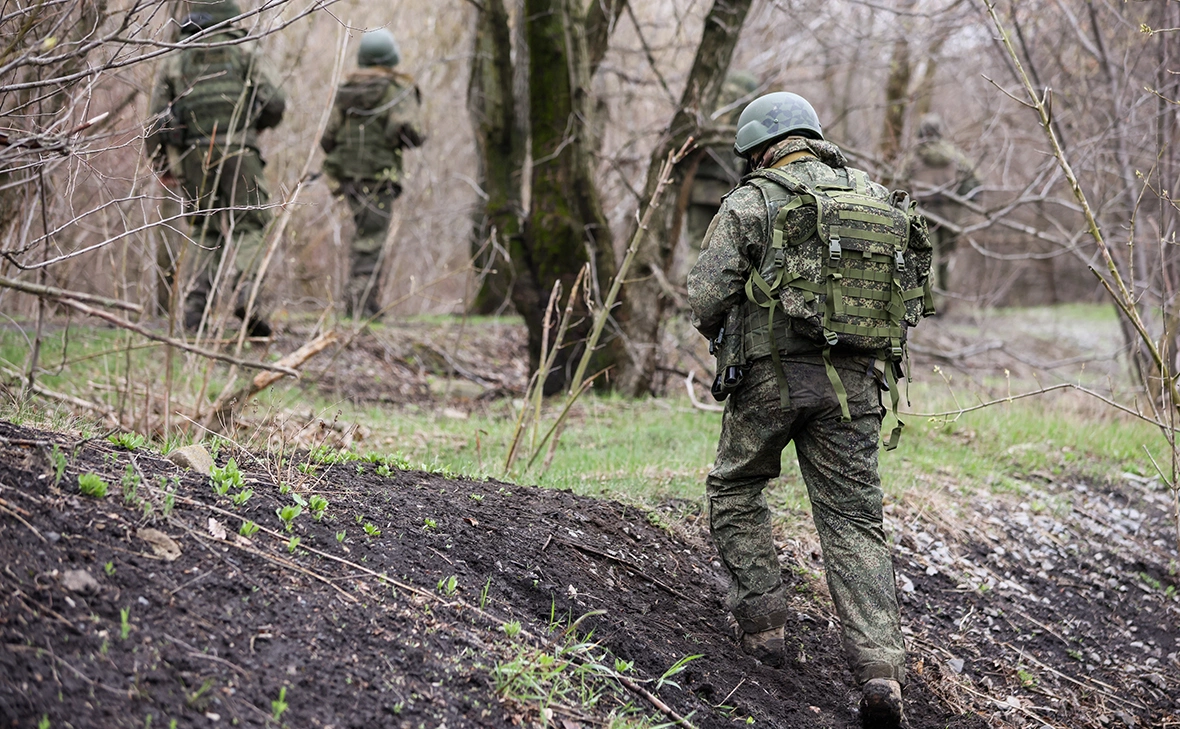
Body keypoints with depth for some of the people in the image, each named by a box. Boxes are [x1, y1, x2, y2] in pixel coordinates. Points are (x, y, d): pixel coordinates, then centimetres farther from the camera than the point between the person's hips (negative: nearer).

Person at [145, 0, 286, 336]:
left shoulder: (174, 63, 17)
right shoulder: (244, 54, 12)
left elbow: (157, 122, 10)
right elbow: (274, 103, 1)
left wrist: (161, 166, 22)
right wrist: (255, 124, 21)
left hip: (193, 155, 3)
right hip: (237, 150, -2)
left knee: (208, 232, 14)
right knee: (247, 227, 0)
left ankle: (198, 302, -3)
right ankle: (244, 289, -26)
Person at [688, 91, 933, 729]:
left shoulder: (753, 203, -3)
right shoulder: (879, 202, 11)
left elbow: (706, 298, -7)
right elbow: (915, 298, 12)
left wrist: (727, 337, 14)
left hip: (773, 372, -3)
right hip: (855, 382, 3)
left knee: (735, 490, 21)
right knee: (854, 519, 4)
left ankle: (763, 623, 18)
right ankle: (880, 668, -9)